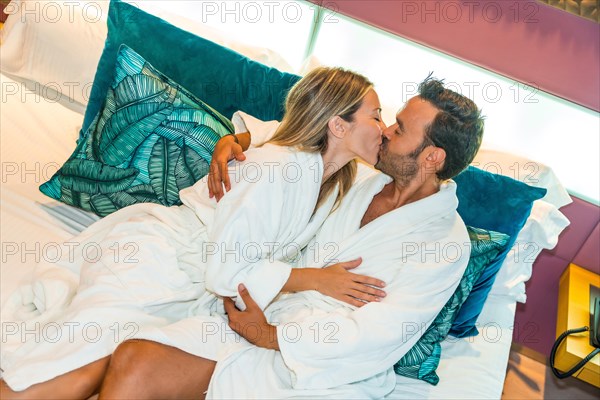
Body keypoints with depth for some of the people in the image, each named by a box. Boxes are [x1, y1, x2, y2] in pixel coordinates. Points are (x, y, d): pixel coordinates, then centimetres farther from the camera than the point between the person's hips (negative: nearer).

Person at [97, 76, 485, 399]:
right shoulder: (362, 180, 11)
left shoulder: (449, 243, -6)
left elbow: (378, 330, -14)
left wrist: (271, 336, -12)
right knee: (134, 360, -19)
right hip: (266, 321, 5)